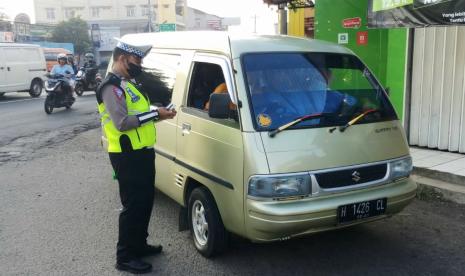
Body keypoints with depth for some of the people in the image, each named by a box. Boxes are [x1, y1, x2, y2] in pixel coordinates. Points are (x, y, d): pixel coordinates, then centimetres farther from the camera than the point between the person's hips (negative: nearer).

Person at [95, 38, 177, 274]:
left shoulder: (128, 84, 17)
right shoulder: (112, 87, -15)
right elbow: (122, 123, -26)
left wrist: (158, 114, 3)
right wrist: (155, 114, -20)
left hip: (142, 153, 10)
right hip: (128, 157, -10)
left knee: (145, 201, 18)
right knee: (134, 205, -3)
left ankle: (139, 245, 33)